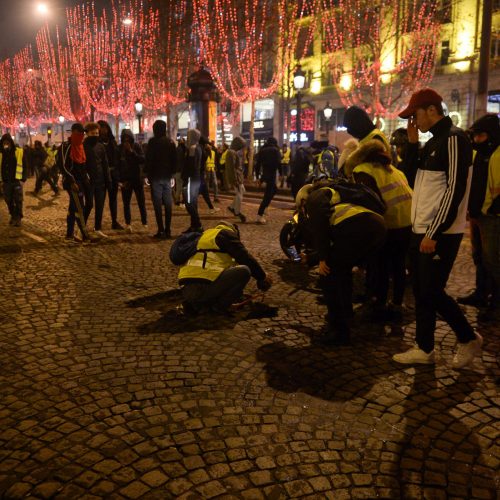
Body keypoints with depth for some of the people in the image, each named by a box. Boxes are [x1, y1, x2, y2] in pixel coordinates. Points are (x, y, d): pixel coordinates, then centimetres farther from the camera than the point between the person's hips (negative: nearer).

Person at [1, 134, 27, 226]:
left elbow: (25, 167, -1)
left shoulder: (19, 152, -3)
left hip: (17, 181, -3)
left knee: (18, 200, 0)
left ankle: (18, 218, 11)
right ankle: (13, 216, 24)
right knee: (8, 200, 9)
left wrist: (23, 179, -7)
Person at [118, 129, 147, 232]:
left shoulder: (137, 147, -1)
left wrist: (132, 151, -19)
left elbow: (142, 160, -12)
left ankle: (144, 222, 16)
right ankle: (128, 224, 6)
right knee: (126, 203, 1)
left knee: (141, 201, 5)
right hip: (125, 180, 0)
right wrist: (121, 179, -6)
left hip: (137, 178, 0)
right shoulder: (119, 149, 0)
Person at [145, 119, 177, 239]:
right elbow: (175, 159, 10)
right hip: (167, 176, 5)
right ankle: (167, 230, 9)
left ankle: (161, 230, -7)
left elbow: (149, 159, -11)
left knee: (158, 203, -4)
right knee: (168, 203, 6)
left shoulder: (153, 141, -8)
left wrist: (148, 174, -3)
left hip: (156, 176, -5)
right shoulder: (170, 142, 7)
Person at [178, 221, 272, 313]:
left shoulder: (205, 235, 31)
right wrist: (263, 277, 15)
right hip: (203, 287, -8)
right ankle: (219, 306, -4)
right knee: (244, 271, -4)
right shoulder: (225, 234, 7)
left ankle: (195, 304, 12)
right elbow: (245, 258, 1)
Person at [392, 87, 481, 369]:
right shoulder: (435, 141, 15)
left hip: (440, 234, -9)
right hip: (423, 231, 9)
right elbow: (415, 173, 22)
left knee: (432, 293, -3)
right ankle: (425, 349, 21)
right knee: (422, 292, 11)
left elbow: (455, 189, -20)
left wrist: (434, 234, -22)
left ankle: (469, 339, 17)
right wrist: (413, 142, 9)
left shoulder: (454, 139, -14)